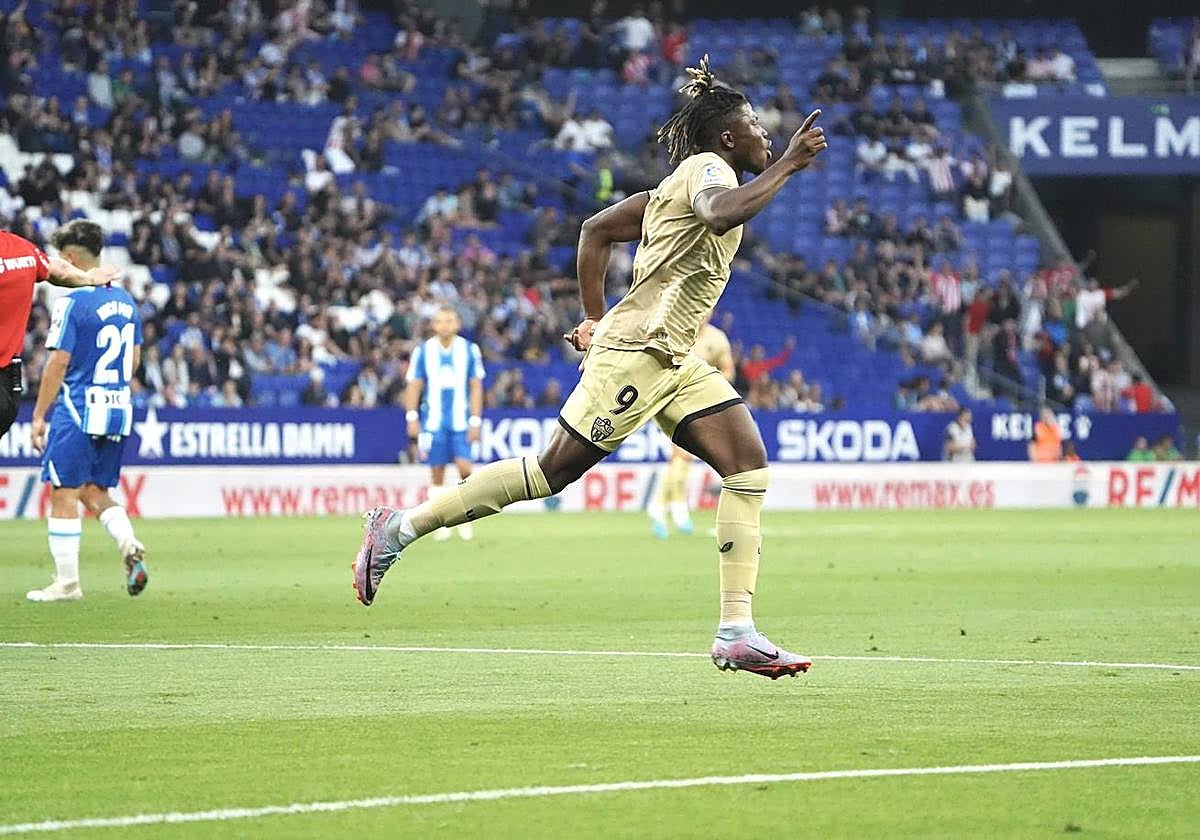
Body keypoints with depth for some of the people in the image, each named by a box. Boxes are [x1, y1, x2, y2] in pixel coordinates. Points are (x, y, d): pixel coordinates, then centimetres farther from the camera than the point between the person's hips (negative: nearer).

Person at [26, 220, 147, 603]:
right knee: (95, 492, 16)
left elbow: (58, 362, -13)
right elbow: (134, 360, 17)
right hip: (118, 410, 7)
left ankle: (66, 582, 1)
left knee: (65, 495, 0)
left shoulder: (72, 302, -12)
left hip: (77, 412, -7)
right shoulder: (125, 301, 10)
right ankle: (130, 546, -8)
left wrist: (39, 416, -7)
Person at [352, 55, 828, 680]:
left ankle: (736, 634, -11)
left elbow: (596, 229, 25)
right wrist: (787, 165, -26)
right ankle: (399, 527, 5)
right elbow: (722, 214, -34)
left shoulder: (681, 185, 20)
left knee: (748, 463, -5)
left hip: (673, 360, 10)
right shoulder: (706, 168, -8)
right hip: (636, 350, -10)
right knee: (555, 469, -7)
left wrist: (595, 318, 25)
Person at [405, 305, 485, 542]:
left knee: (464, 467, -12)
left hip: (461, 422, 0)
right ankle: (441, 524, 8)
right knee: (437, 473, 1)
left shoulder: (469, 350, 3)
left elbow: (476, 387, 4)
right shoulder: (423, 351, 3)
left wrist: (475, 421, -2)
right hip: (433, 422, 0)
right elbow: (414, 386, 6)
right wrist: (412, 417, -5)